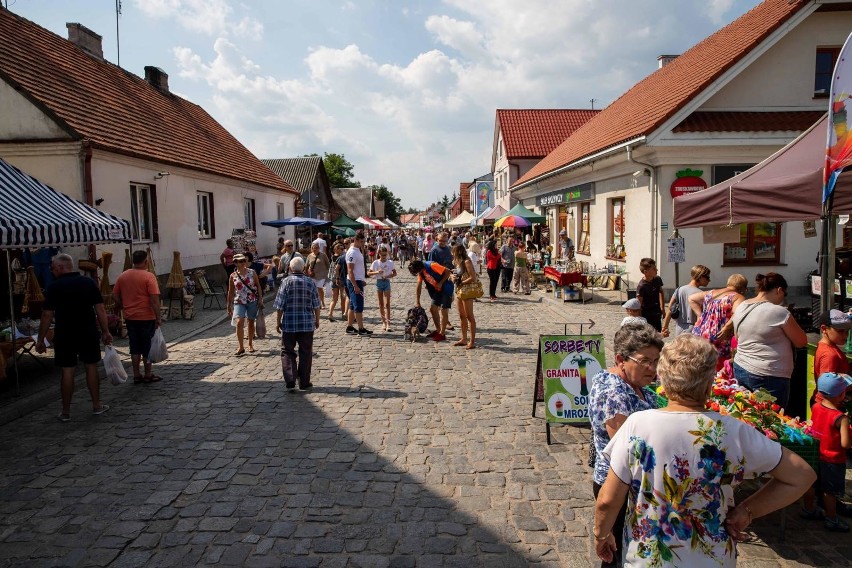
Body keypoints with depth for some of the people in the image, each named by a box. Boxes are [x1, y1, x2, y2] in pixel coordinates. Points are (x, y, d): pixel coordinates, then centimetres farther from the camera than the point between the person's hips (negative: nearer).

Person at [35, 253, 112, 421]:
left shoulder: (54, 287, -7)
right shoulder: (89, 283, 0)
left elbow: (47, 315, -7)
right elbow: (100, 309, -2)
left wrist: (40, 339, 0)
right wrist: (105, 332, 5)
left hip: (65, 335, -2)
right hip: (88, 334, 2)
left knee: (67, 371, 4)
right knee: (91, 367, 11)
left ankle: (66, 412, 12)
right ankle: (97, 406, 17)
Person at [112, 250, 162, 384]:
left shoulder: (122, 276, 6)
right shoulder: (149, 276, -12)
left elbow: (115, 296, 11)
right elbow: (154, 299, -17)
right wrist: (158, 317, -13)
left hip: (130, 317, 5)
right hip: (147, 317, -5)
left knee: (135, 347, 12)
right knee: (148, 347, 6)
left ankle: (136, 375, 16)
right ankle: (148, 375, 13)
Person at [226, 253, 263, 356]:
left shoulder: (252, 273, 1)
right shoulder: (233, 276, 1)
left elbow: (258, 286, 6)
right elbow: (230, 292, 7)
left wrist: (260, 299, -2)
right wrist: (229, 306, 8)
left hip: (252, 301, 1)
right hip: (239, 302, -1)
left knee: (251, 323, 9)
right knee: (239, 322, -16)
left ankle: (250, 344, 26)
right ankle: (240, 347, -10)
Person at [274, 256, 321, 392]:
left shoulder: (286, 282, -5)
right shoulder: (310, 282, 0)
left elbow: (280, 306, -6)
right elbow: (316, 305, 3)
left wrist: (278, 322, 4)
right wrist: (317, 320, 16)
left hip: (289, 324, -1)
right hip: (307, 324, 1)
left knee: (287, 352, 9)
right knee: (306, 353, 11)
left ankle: (290, 382, -1)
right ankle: (304, 383, 15)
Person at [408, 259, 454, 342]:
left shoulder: (432, 266, -26)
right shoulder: (420, 272, -1)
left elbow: (448, 272, -23)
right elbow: (419, 287, 5)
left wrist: (440, 283, -22)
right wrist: (418, 303, 6)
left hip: (446, 288, -8)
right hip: (437, 290, 8)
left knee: (443, 310, -8)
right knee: (433, 309, 8)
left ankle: (442, 334, -3)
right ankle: (438, 330, 21)